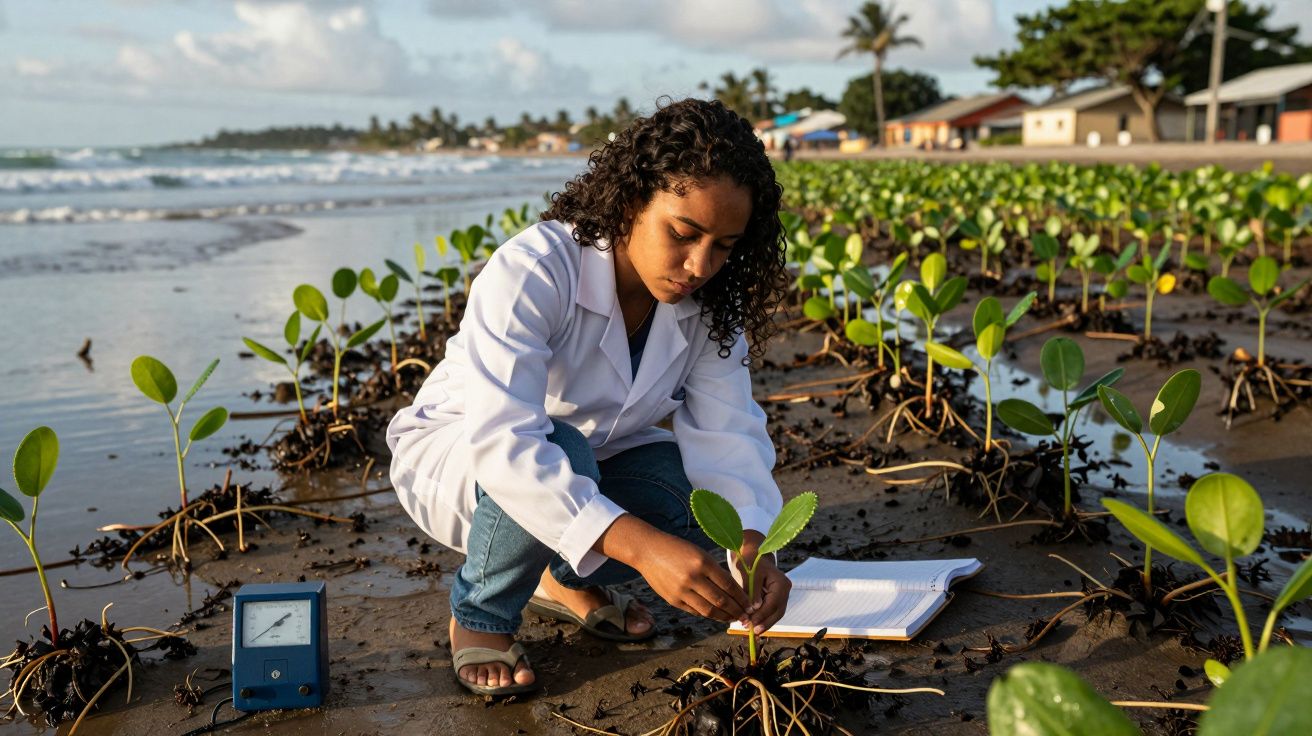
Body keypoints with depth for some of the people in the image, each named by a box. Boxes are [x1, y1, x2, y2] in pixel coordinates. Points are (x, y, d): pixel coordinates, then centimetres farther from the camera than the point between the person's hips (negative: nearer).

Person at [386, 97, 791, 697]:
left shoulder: (707, 305, -13)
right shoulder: (531, 273, -33)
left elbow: (726, 432, -20)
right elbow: (503, 443, -44)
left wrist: (750, 544, -41)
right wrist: (641, 546, -55)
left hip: (590, 463, 6)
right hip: (455, 453, -5)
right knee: (560, 454, -38)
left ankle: (568, 580, 10)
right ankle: (479, 618, -8)